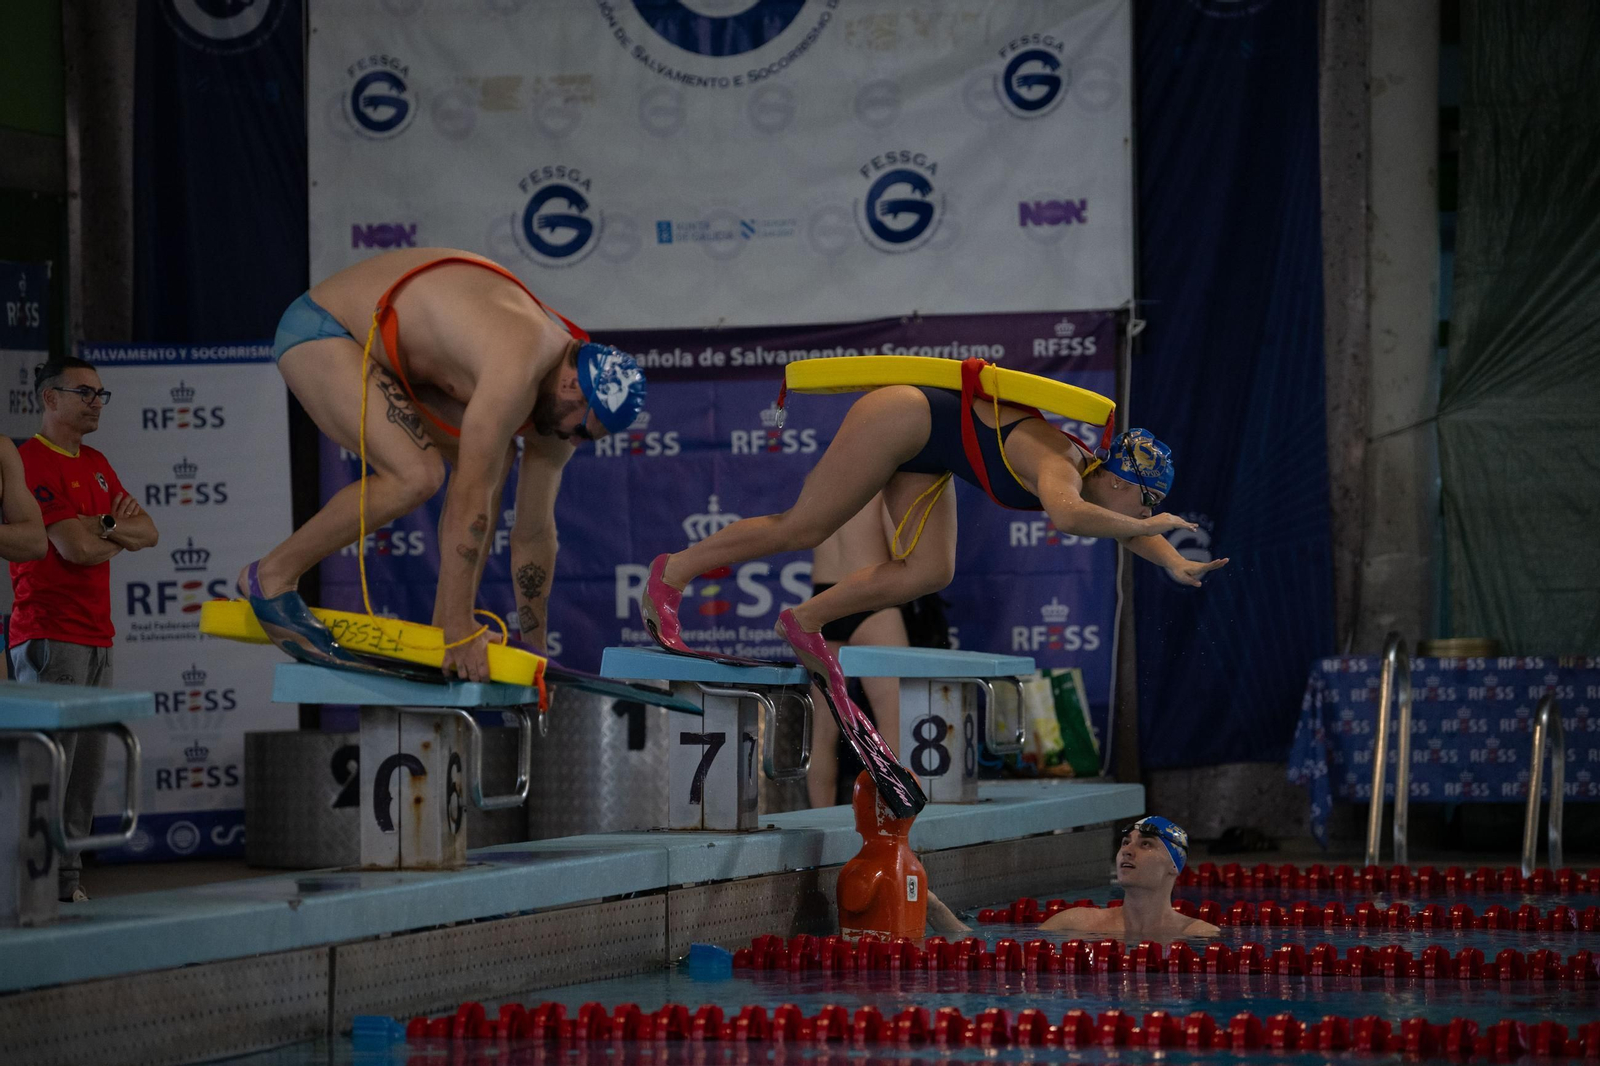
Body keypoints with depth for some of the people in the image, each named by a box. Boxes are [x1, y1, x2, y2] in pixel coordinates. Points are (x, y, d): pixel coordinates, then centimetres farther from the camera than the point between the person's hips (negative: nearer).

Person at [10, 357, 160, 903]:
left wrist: (103, 525, -6)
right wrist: (119, 538, 4)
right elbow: (75, 547, -17)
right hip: (48, 637, -9)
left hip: (96, 637, 9)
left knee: (86, 771, 7)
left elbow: (148, 533, 14)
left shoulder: (96, 464, 19)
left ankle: (67, 884, 10)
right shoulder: (29, 462, -10)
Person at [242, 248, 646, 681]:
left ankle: (442, 625, 2)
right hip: (319, 331, -10)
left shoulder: (561, 399, -1)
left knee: (490, 459, 2)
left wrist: (536, 656, 10)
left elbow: (534, 532, 7)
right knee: (417, 475, -25)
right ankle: (272, 575, -10)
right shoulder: (517, 370, -31)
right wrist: (460, 630, -28)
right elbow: (468, 500, -31)